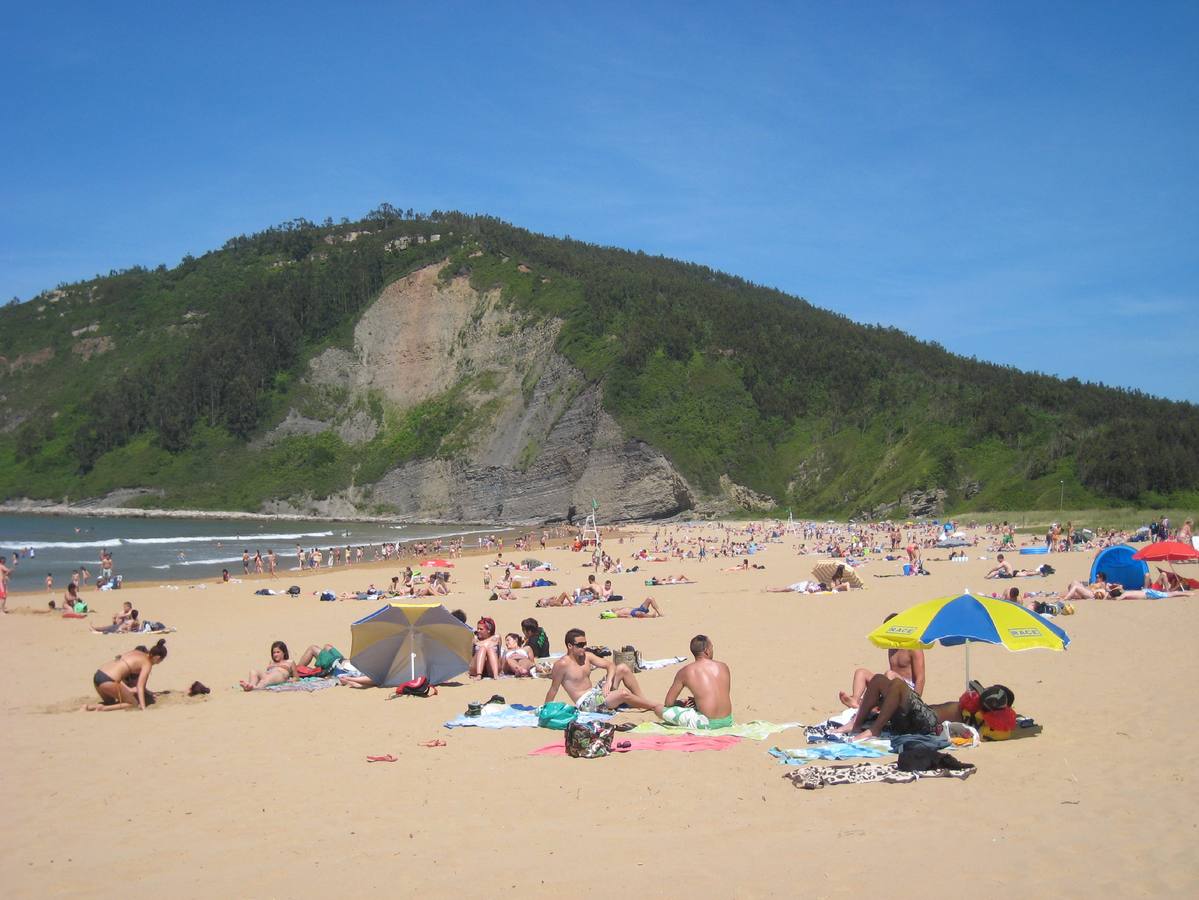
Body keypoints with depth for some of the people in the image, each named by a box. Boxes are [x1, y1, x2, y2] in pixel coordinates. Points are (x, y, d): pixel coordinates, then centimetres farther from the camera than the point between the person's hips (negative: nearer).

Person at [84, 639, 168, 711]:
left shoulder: (135, 652, 22)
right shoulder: (147, 663, -1)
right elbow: (140, 687, -10)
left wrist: (128, 689, 32)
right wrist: (143, 707, -14)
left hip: (97, 675, 9)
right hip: (107, 681, -9)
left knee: (110, 702, 33)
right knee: (134, 704, 6)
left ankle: (91, 706, 6)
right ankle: (103, 708, -10)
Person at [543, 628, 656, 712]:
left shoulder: (587, 656, 6)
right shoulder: (563, 664, -16)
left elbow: (610, 664, 7)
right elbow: (553, 689, -12)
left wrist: (609, 681, -12)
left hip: (596, 691, 9)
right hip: (585, 703, -9)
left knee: (623, 668, 0)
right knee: (624, 693, -27)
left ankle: (643, 701, 4)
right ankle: (654, 706, -4)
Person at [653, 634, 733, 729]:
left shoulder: (685, 671, -2)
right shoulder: (724, 667, 6)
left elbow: (669, 703, 3)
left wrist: (683, 703, 23)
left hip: (706, 724, -5)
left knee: (659, 708, 1)